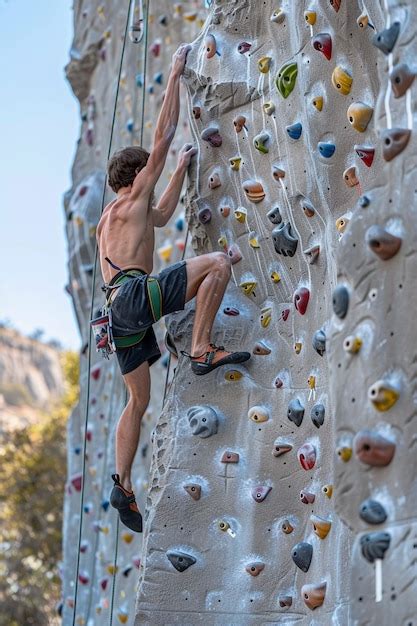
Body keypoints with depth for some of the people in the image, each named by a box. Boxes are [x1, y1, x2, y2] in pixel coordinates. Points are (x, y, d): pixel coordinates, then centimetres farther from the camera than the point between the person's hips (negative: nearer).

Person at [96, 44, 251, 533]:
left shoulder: (112, 217, 31)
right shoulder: (132, 199, 9)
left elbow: (162, 215, 48)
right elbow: (163, 136, 8)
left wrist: (181, 169, 50)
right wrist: (176, 74, 15)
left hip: (122, 311, 9)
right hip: (135, 295, -9)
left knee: (138, 401, 10)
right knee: (218, 261, -14)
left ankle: (122, 484, 2)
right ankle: (201, 350, -20)